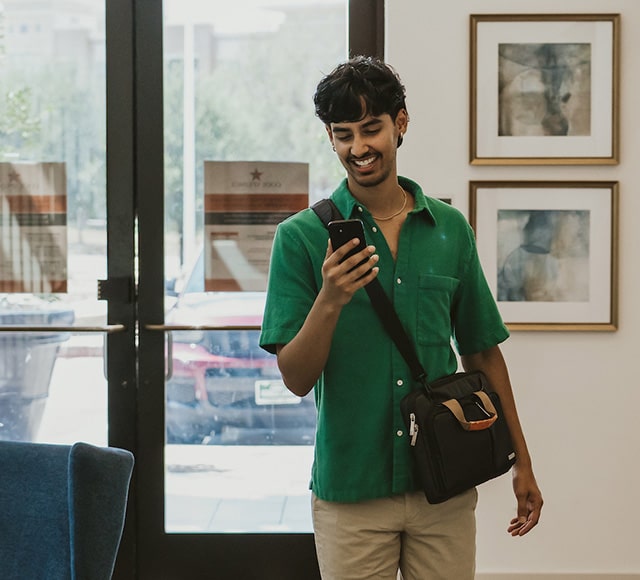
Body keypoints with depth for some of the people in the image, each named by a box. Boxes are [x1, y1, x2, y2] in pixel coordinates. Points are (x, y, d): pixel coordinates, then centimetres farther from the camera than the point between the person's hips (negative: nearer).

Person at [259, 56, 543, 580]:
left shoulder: (450, 229, 5)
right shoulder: (301, 237, -4)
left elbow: (481, 352, 12)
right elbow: (296, 379, -8)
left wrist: (521, 463, 12)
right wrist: (330, 301, -24)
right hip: (350, 493, -2)